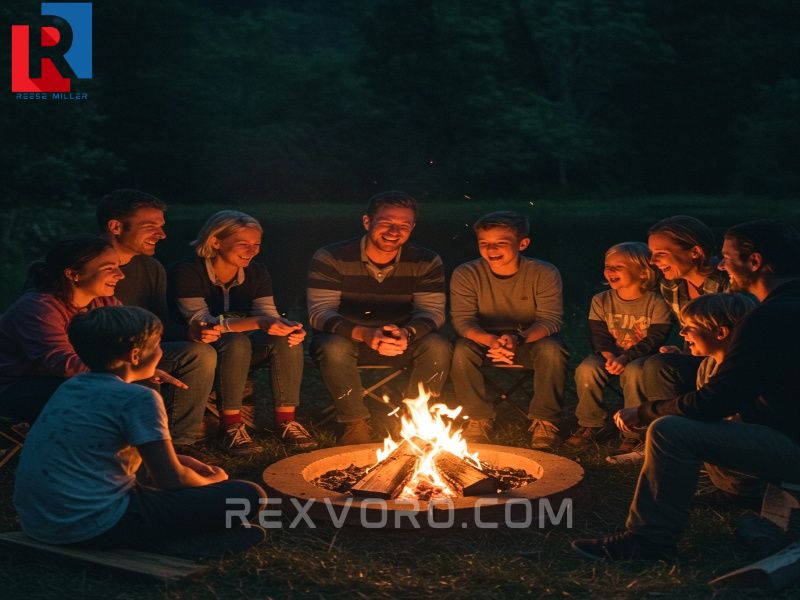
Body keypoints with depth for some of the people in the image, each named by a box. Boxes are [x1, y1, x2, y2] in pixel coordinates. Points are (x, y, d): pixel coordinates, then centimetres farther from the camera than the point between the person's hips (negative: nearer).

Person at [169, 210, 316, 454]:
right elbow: (200, 322, -28)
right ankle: (230, 426, -29)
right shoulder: (186, 272, -17)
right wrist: (257, 323, -41)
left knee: (288, 339, -23)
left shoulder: (257, 272, 1)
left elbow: (268, 314, -6)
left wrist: (288, 326, -32)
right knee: (236, 342, -37)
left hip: (241, 350, 5)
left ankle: (285, 420, -18)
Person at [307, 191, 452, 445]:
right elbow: (320, 312, -20)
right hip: (346, 338, -2)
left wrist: (406, 333, -38)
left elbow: (432, 311, -12)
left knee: (438, 346, -26)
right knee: (334, 348, -36)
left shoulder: (427, 262, -6)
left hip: (402, 341, 2)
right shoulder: (330, 258, -13)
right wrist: (364, 334, -40)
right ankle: (355, 423, -17)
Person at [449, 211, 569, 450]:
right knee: (462, 350, -30)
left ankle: (544, 420, -12)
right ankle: (479, 418, -10)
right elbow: (463, 320, -16)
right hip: (485, 342, 1)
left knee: (552, 349, -32)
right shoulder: (466, 274, -12)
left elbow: (550, 320, -17)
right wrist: (490, 340, -40)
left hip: (531, 343, -1)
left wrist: (518, 338, -39)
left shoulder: (544, 273, -13)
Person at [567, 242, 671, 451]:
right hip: (609, 355, 4)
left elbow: (654, 340, -17)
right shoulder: (601, 301, 2)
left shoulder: (656, 303, -10)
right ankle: (590, 424, -6)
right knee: (586, 369, -27)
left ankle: (634, 432, -19)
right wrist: (609, 355, -24)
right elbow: (598, 334, -2)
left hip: (642, 356, -3)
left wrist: (626, 358, -31)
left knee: (633, 372, -37)